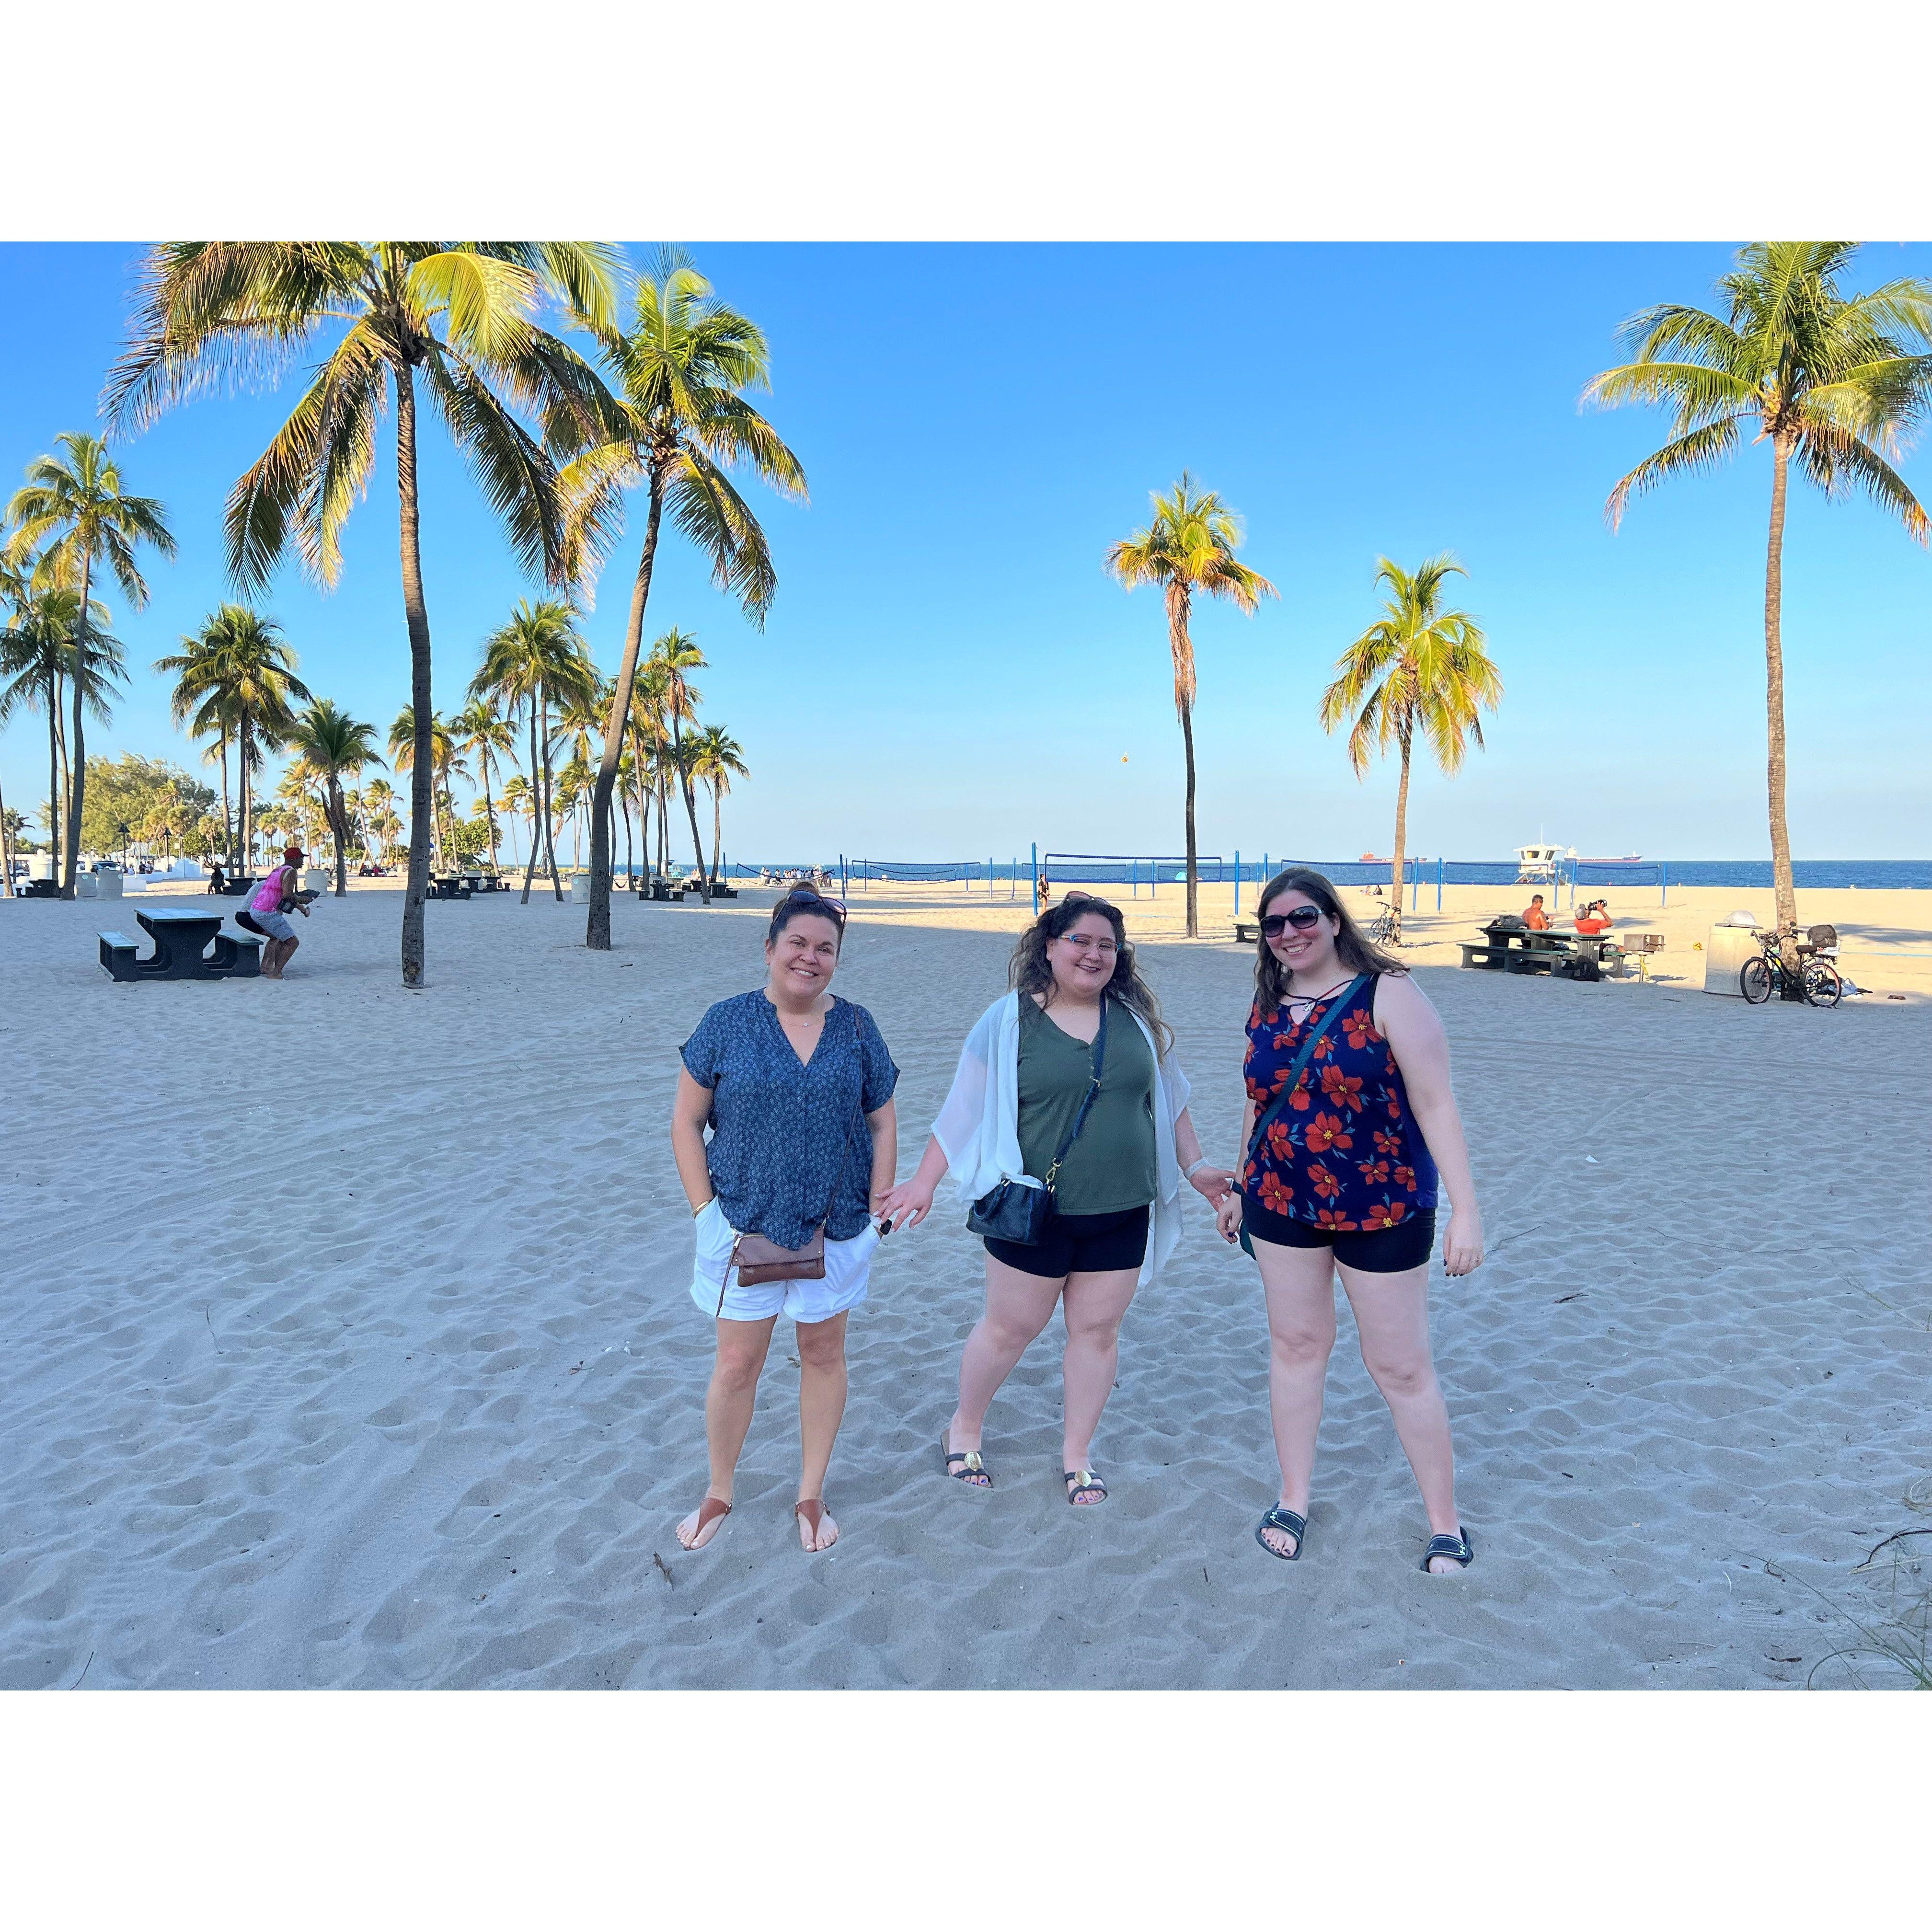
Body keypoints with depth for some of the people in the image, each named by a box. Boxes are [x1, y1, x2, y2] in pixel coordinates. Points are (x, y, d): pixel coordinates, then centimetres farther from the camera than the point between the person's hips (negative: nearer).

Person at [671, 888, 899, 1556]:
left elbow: (882, 1123, 5)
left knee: (823, 1354, 13)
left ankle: (811, 1494, 32)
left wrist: (878, 1211, -1)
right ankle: (718, 1494, 31)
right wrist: (706, 1210, -7)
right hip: (745, 1226, -1)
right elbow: (687, 1122, -1)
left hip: (836, 1228, 2)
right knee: (737, 1364, 7)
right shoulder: (727, 1023, -5)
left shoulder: (857, 1028, 0)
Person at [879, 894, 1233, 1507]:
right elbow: (964, 1108, -3)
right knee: (1010, 1328, 9)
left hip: (1121, 1214, 3)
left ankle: (1076, 1455, 29)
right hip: (1034, 1213, -3)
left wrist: (1194, 1166, 13)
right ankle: (964, 1429, 34)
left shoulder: (1136, 1018, 5)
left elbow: (1168, 1098, 16)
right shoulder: (1009, 1020, -5)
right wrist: (924, 1180, -6)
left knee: (1097, 1331, 11)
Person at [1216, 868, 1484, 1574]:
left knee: (1401, 1366, 5)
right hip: (1282, 1201, 5)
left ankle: (1446, 1526, 22)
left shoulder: (1386, 994, -13)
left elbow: (1435, 1104, -16)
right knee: (1295, 1343, 12)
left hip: (1383, 1209, -4)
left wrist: (1465, 1209, -21)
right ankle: (1294, 1501, 28)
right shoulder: (1267, 1005, 4)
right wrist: (1239, 1187, 21)